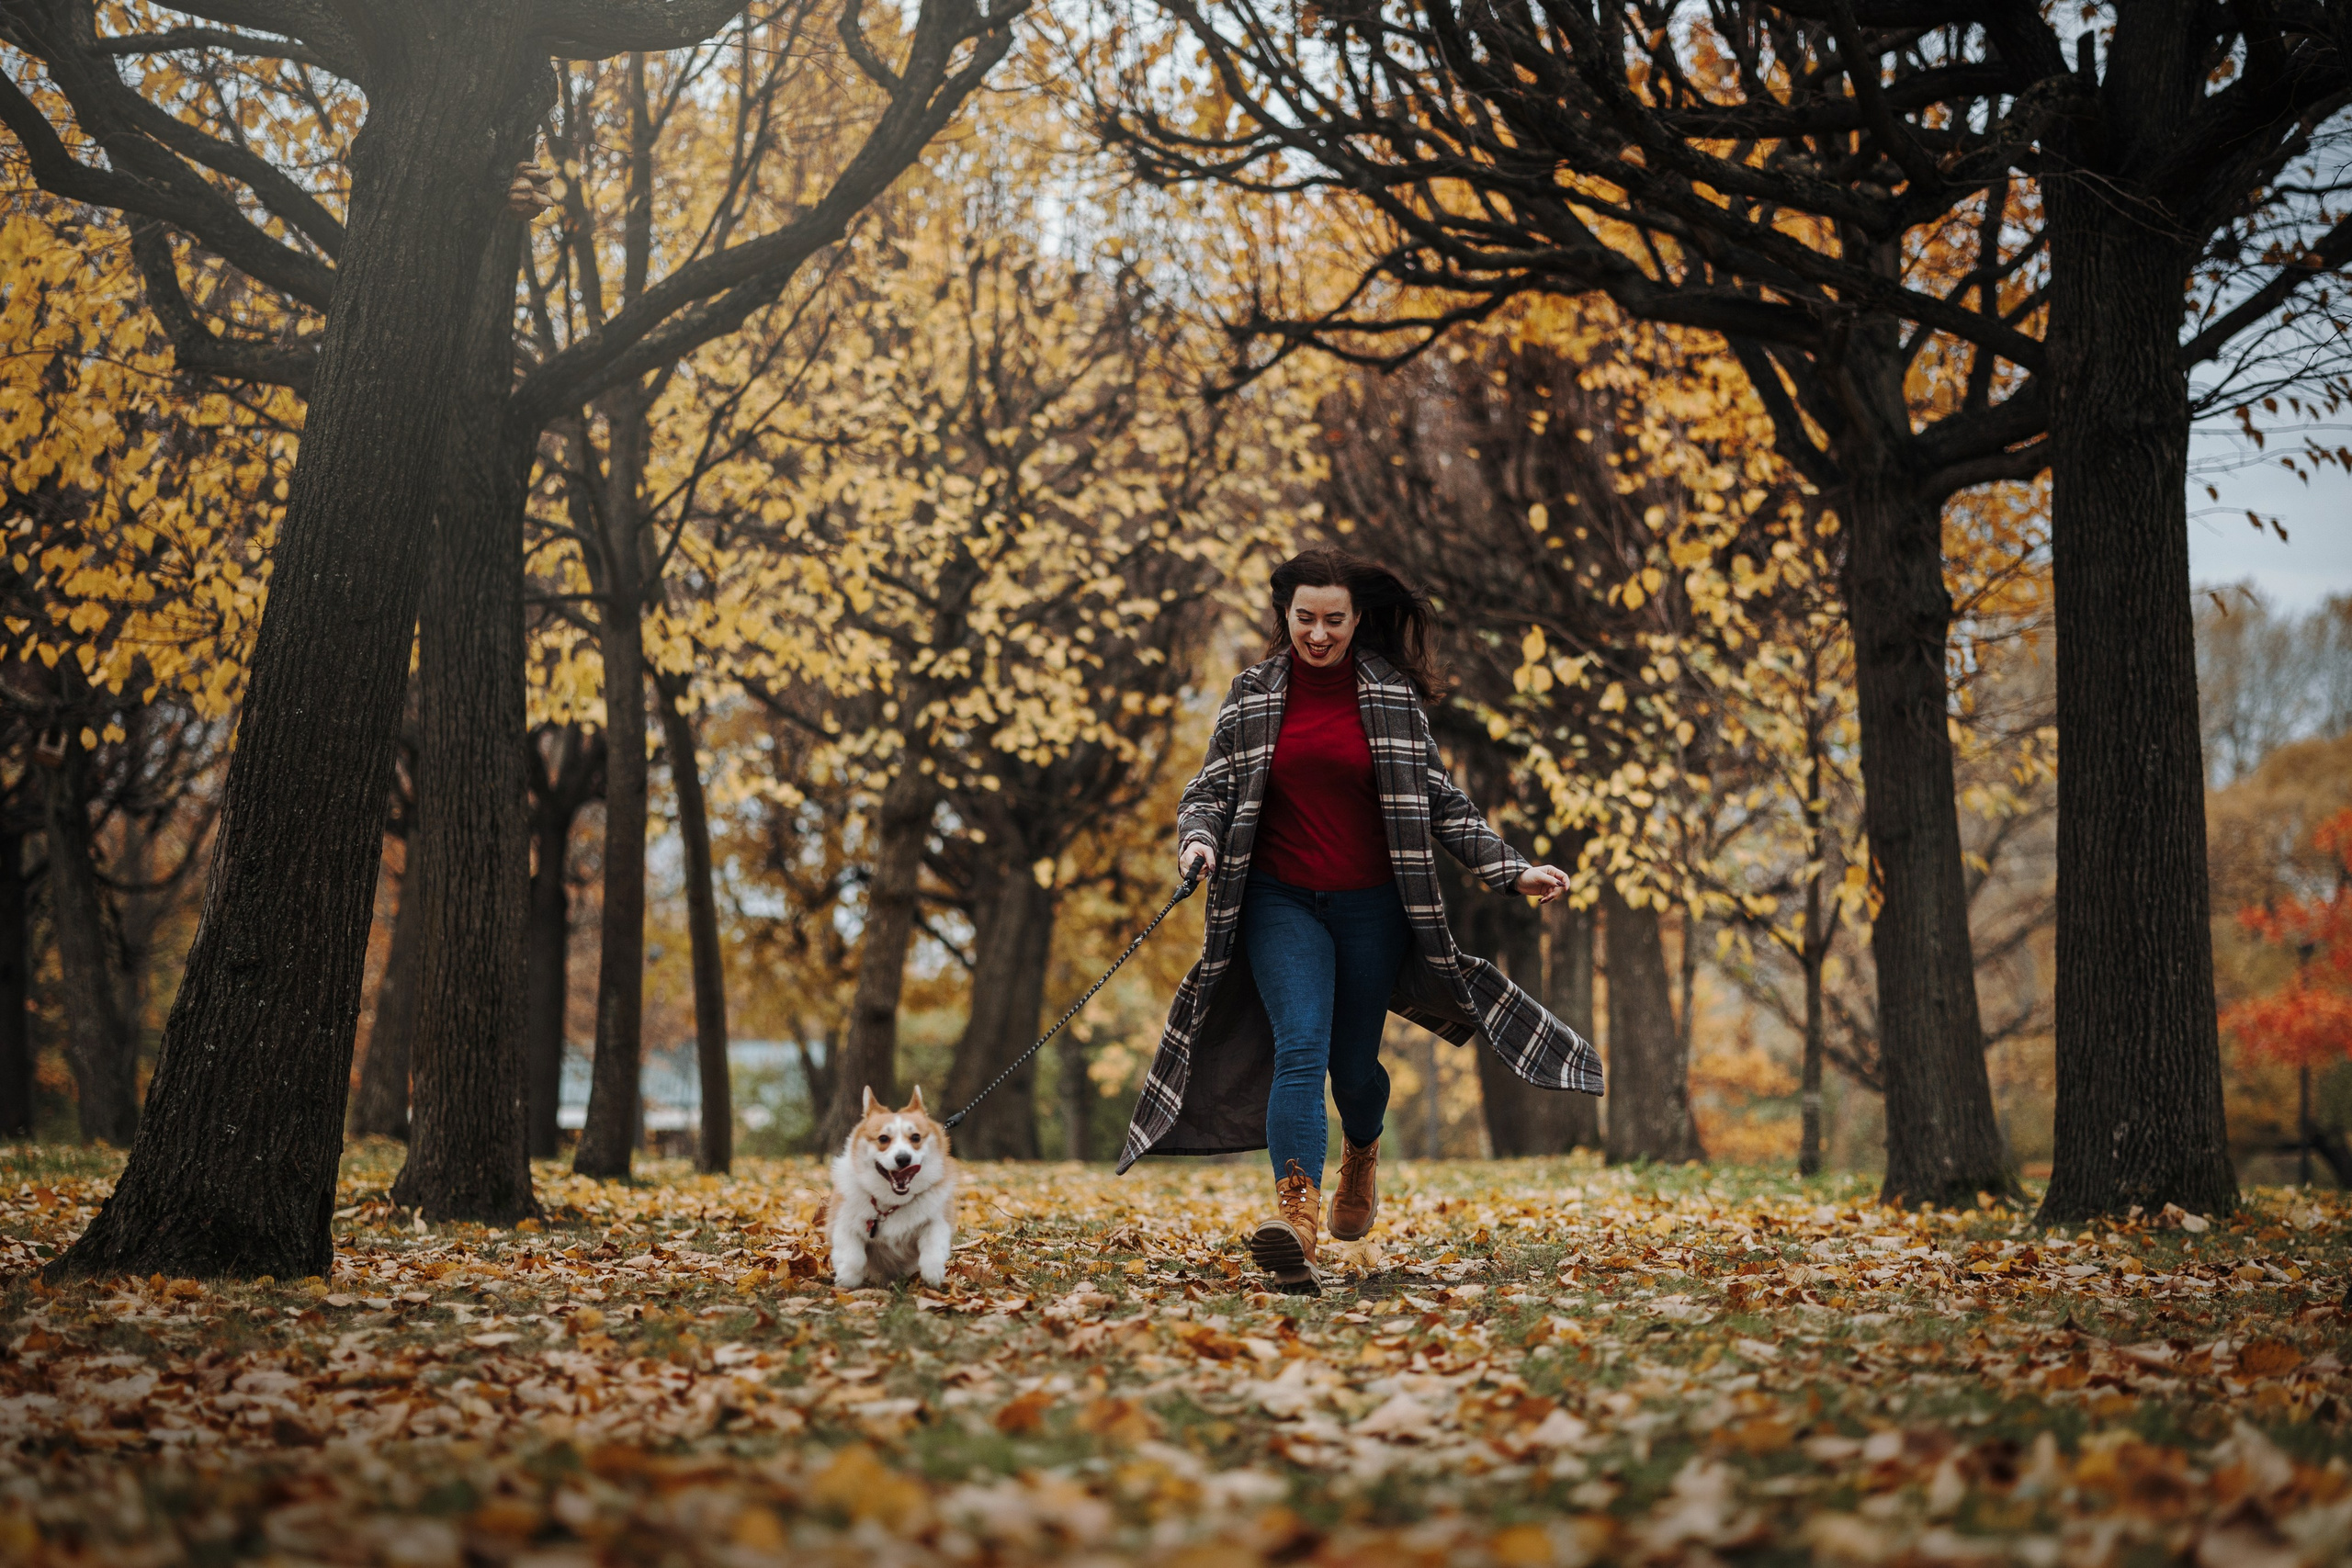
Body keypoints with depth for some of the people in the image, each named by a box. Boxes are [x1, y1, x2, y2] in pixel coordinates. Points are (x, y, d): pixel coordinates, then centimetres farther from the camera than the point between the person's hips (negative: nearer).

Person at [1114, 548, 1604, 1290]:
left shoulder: (1392, 696, 2)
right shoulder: (1252, 695, 2)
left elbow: (1441, 798, 6)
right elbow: (1210, 790, 6)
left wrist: (1512, 870, 0)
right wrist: (1197, 840, -17)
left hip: (1372, 907, 1)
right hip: (1282, 902, 0)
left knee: (1353, 1063, 9)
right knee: (1300, 1045, -20)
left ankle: (1362, 1155, 43)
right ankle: (1296, 1210, -31)